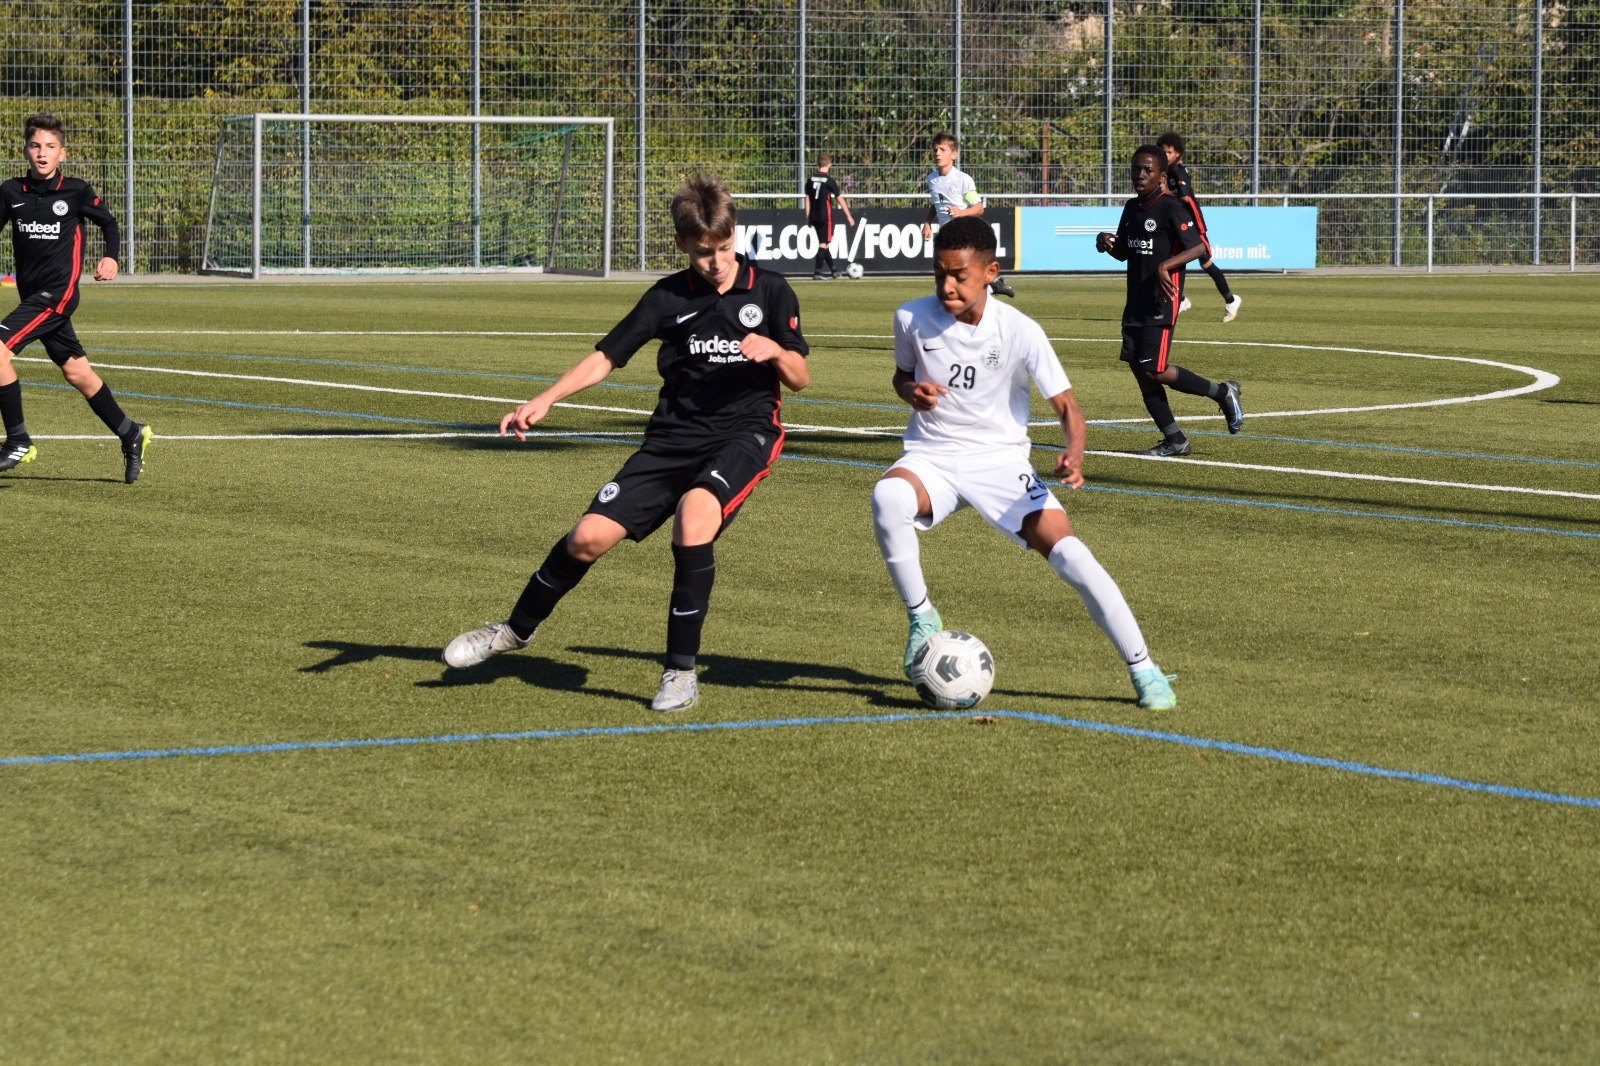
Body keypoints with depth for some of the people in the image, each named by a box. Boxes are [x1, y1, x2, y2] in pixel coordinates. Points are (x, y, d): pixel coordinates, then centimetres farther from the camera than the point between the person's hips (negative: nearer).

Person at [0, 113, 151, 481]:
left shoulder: (76, 191, -3)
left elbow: (108, 222, 12)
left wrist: (110, 257, -4)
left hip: (58, 291, -5)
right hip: (32, 295, 5)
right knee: (76, 371, 12)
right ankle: (130, 435, 28)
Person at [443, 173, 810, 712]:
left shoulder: (770, 291, 1)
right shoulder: (669, 297, 4)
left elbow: (800, 379, 4)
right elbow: (605, 357, 6)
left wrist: (776, 352, -19)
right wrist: (544, 400, -7)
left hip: (744, 432, -3)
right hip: (674, 435, 3)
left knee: (693, 520, -33)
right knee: (590, 536, -7)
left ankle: (681, 673, -22)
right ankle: (517, 629, 23)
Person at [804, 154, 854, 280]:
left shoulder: (811, 180, 5)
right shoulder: (829, 181, -11)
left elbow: (807, 198, 9)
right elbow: (840, 199, -8)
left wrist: (808, 217, 16)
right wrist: (849, 216, -3)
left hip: (814, 217, 6)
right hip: (825, 216, -6)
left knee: (823, 243, 16)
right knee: (824, 243, -2)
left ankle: (832, 270, 24)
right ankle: (818, 272, -8)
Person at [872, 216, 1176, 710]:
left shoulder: (1019, 331, -14)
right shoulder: (912, 318, -7)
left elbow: (1065, 405, -10)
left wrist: (1073, 454, -31)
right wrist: (911, 391, -11)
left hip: (1000, 460, -1)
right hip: (931, 457, 1)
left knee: (1067, 551, -20)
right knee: (887, 498, -35)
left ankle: (1143, 670, -5)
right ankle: (921, 618, -12)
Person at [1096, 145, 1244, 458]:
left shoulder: (1170, 208, -12)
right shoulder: (1132, 208, 13)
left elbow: (1198, 247, -18)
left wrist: (1166, 265, -31)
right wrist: (1106, 243, 3)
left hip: (1161, 303, -8)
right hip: (1136, 301, 8)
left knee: (1154, 371, -13)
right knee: (1139, 369, 5)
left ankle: (1223, 393, 6)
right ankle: (1174, 440, 13)